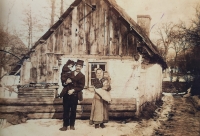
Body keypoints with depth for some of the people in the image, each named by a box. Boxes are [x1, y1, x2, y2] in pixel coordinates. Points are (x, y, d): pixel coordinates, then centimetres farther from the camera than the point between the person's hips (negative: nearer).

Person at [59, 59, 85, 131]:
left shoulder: (82, 76, 4)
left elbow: (81, 87, -5)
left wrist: (73, 90, -16)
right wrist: (66, 81, -10)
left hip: (74, 95, -2)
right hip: (66, 94, 2)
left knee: (73, 110, 4)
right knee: (66, 110, 2)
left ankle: (72, 125, 18)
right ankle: (65, 125, 7)